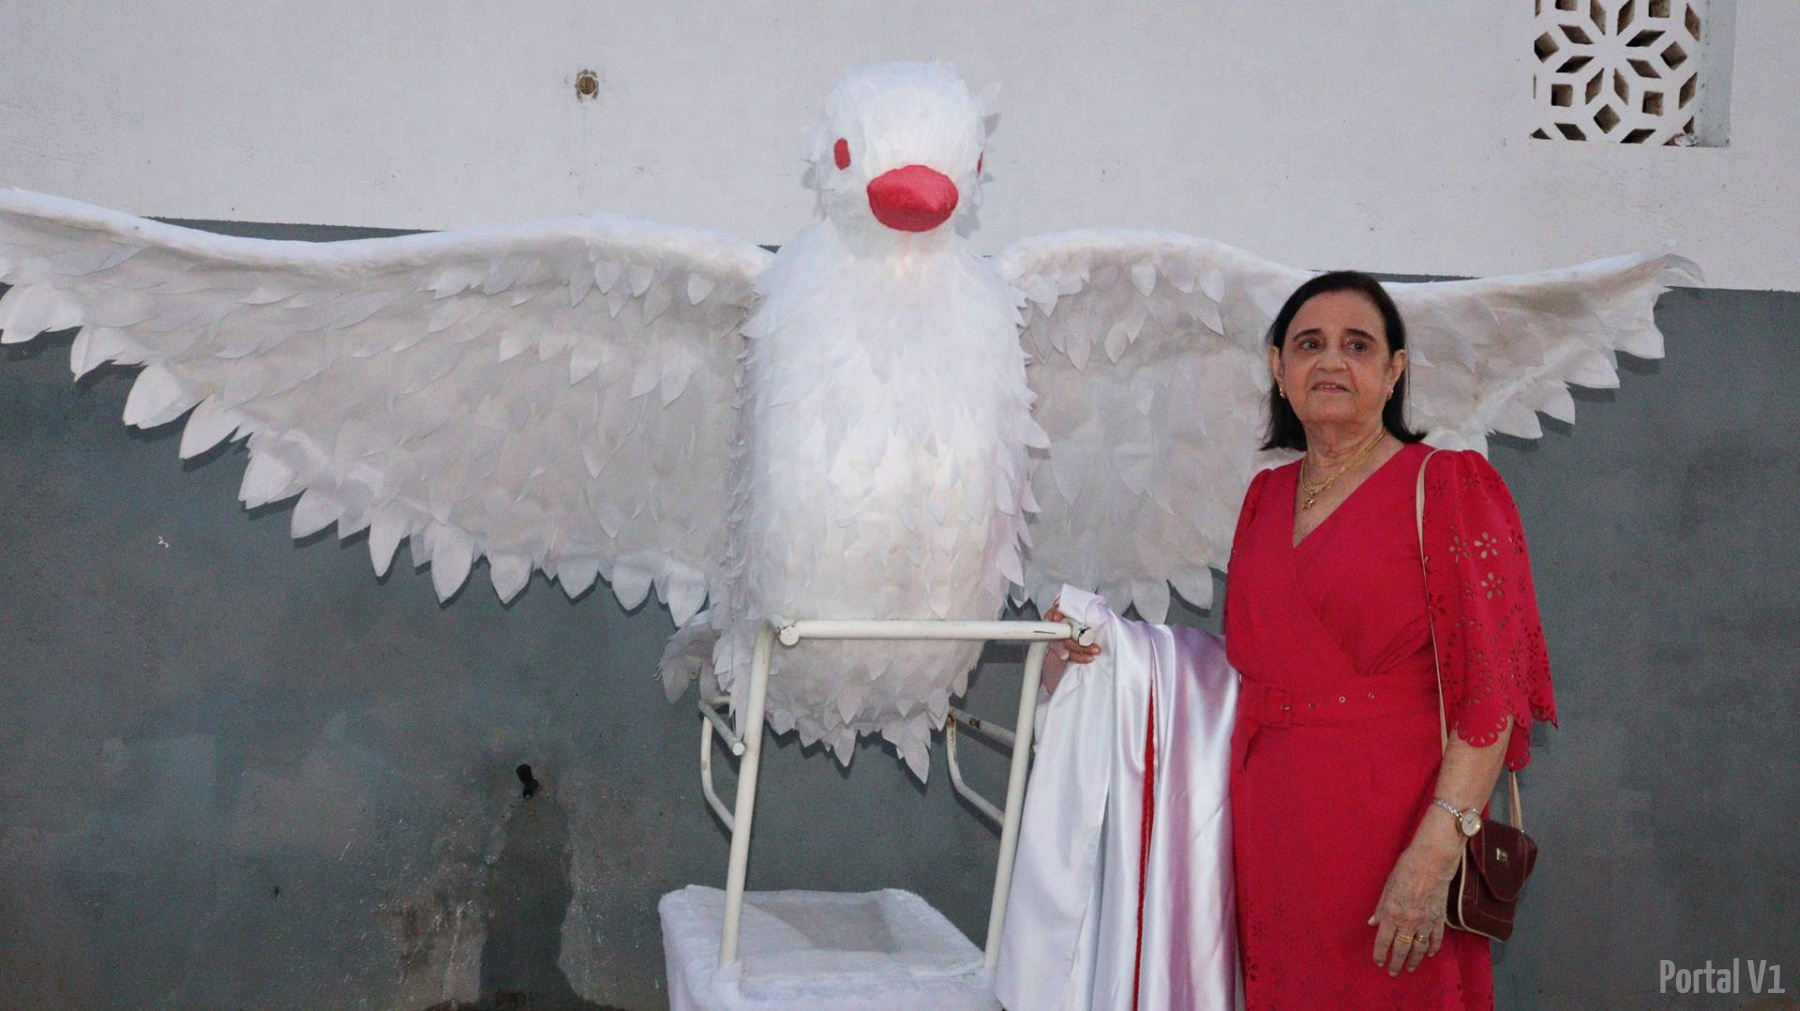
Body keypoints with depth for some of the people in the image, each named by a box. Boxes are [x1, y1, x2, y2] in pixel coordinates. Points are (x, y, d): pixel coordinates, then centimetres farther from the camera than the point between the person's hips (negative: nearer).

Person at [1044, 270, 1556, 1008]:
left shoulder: (1446, 486, -4)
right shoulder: (1266, 497, 13)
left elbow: (1492, 694, -11)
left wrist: (1436, 851, -21)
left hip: (1387, 829, -5)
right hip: (1268, 830, 5)